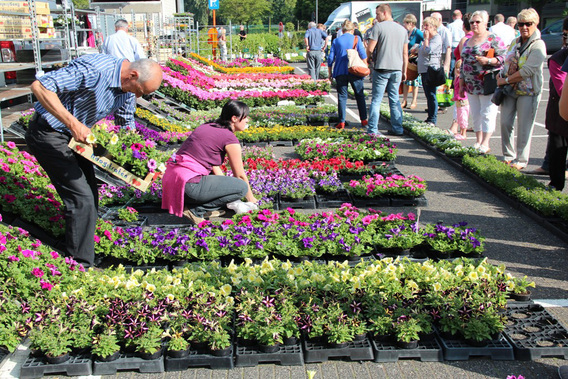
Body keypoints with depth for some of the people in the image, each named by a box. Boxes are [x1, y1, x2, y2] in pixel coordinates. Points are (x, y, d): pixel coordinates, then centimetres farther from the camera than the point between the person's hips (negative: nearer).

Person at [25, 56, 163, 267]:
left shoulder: (127, 89, -2)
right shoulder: (94, 70, -30)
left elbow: (127, 125, 14)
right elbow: (39, 86, -31)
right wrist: (73, 124, -35)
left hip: (74, 136, 9)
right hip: (48, 134, -9)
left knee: (89, 196, 12)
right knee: (81, 198, -10)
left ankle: (81, 255, 27)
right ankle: (81, 265, 2)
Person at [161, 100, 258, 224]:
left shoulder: (207, 127, 19)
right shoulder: (230, 139, -5)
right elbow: (240, 175, 3)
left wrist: (226, 187, 28)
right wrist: (251, 198, 18)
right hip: (189, 185, -9)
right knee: (242, 187, -5)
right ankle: (196, 210, -6)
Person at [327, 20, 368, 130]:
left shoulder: (336, 41, 6)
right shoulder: (356, 39, 2)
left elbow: (330, 58, 4)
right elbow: (363, 57, -3)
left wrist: (330, 73, 12)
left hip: (340, 73, 1)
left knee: (342, 96, 3)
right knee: (359, 95, 11)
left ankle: (342, 122, -3)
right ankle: (364, 119, 13)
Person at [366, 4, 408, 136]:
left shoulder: (378, 27, -6)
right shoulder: (403, 29, 10)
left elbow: (370, 49, -10)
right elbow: (405, 53, 12)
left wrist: (368, 58, 11)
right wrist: (404, 71, 18)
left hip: (381, 68, -5)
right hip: (397, 69, 5)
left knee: (376, 100, 0)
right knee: (395, 99, 12)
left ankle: (372, 130, -1)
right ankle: (397, 128, 13)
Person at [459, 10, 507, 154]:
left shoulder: (493, 39, -4)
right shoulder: (468, 41, 17)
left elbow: (503, 58, -9)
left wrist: (488, 61, -25)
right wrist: (462, 84, 19)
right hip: (471, 86, 7)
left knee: (487, 113, -6)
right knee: (475, 114, 9)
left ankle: (485, 144, -2)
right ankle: (478, 142, 18)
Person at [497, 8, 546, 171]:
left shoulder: (538, 46, -12)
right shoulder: (515, 42, 10)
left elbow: (527, 71, -19)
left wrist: (505, 80, -14)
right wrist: (501, 77, 0)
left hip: (528, 92, -6)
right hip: (510, 90, 6)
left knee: (524, 128, -1)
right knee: (505, 123, 5)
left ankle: (521, 160, 10)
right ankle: (509, 156, 20)